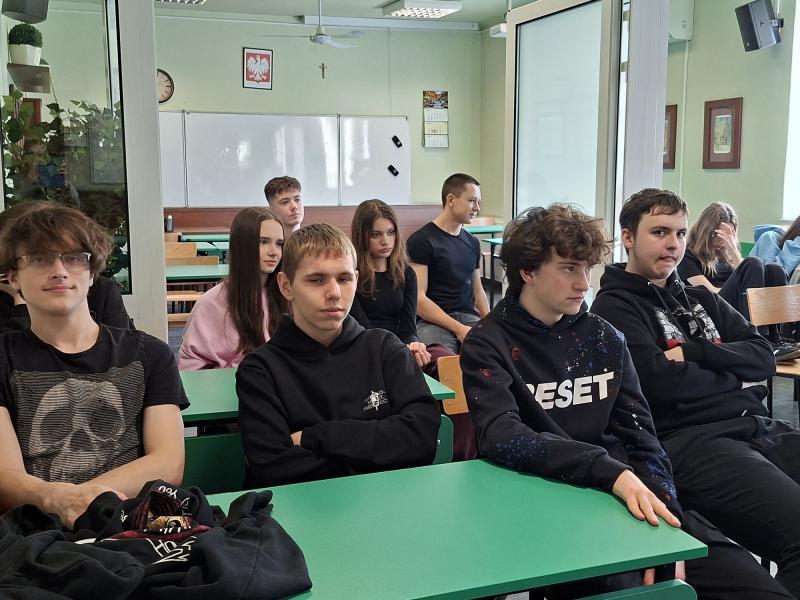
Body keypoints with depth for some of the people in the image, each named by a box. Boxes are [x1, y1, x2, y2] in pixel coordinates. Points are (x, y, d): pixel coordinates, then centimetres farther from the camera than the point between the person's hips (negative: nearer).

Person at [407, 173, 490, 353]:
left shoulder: (473, 243, 18)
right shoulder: (421, 241, -3)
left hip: (468, 317, 6)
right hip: (432, 321, -6)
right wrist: (458, 329, -18)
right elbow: (418, 299, -10)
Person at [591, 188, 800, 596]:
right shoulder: (614, 307, 2)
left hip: (756, 426, 7)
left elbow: (764, 357, 13)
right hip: (686, 440, -7)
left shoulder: (699, 297, 24)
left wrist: (694, 352, -4)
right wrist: (735, 377, 4)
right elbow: (662, 383, -12)